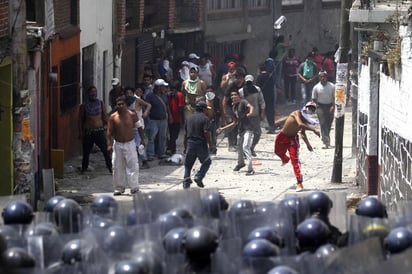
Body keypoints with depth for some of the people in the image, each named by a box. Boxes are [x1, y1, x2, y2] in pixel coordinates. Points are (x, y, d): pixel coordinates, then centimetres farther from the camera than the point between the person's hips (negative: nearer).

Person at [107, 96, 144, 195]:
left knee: (133, 165, -7)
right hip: (118, 145, 1)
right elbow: (109, 131, -2)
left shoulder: (132, 115, -4)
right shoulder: (113, 117, -3)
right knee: (118, 167, 3)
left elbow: (139, 127, 4)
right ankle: (119, 188, 14)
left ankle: (134, 188, 0)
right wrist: (109, 144, -11)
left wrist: (142, 140, 0)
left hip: (130, 143, -1)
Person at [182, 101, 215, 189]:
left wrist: (185, 147, 18)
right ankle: (199, 177, -3)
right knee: (206, 162, 12)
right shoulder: (204, 118, -6)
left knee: (188, 163, 12)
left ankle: (186, 178, -7)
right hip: (201, 144, -4)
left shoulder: (189, 118, 11)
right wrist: (211, 145, -8)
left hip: (190, 143, 4)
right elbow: (206, 132, -15)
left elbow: (185, 134, 12)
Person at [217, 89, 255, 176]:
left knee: (246, 147, -22)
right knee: (239, 148, 22)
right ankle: (241, 163, 49)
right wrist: (223, 128, 22)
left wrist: (250, 112, -55)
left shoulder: (243, 102, -8)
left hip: (248, 129, -9)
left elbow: (250, 106, -32)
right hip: (240, 129, 9)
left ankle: (250, 169, -24)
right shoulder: (234, 107, 16)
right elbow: (234, 122, 23)